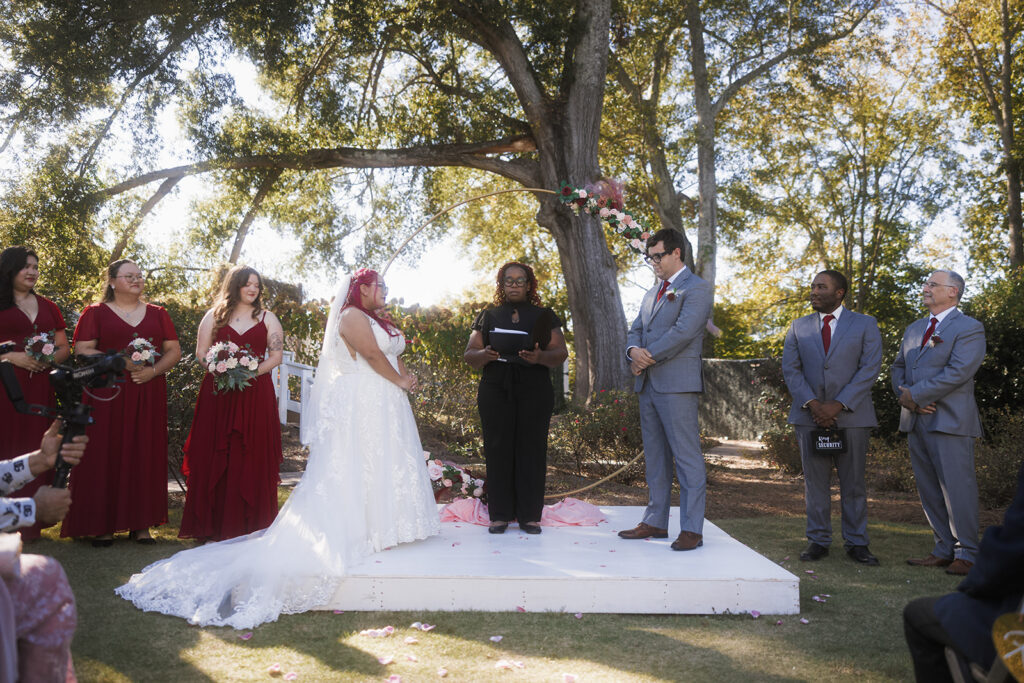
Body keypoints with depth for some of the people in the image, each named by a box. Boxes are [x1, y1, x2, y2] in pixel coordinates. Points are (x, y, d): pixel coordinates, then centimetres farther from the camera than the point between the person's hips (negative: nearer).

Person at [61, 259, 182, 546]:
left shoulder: (157, 314, 15)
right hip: (107, 395, -2)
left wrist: (153, 370, -8)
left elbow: (174, 351, 11)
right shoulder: (95, 313, 7)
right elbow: (82, 351, -3)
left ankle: (141, 524, 8)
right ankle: (102, 525, 3)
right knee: (106, 455, -4)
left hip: (148, 395, 2)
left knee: (145, 454, 1)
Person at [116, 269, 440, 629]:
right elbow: (373, 356, -16)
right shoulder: (351, 317, -11)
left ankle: (384, 526, 16)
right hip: (360, 404, -9)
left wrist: (405, 375, 0)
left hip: (383, 405, 9)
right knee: (353, 468, -6)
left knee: (385, 465, 10)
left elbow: (394, 354, 17)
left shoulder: (378, 320, 20)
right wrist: (399, 381, -7)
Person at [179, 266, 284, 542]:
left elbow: (277, 354, 4)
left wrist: (252, 372, -11)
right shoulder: (214, 316, 11)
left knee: (251, 457, -2)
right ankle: (213, 524, 6)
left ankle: (248, 525, 4)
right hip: (218, 393, 0)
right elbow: (201, 353, 7)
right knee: (214, 456, -1)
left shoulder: (267, 319, 11)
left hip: (256, 393, 0)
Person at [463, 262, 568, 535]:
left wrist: (540, 357, -16)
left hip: (534, 392, -1)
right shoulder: (488, 317, 16)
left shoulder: (544, 316, 13)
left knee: (532, 450, -3)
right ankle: (500, 515, 5)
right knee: (498, 450, -2)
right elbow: (469, 354, 11)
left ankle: (530, 515, 4)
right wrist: (484, 355, -12)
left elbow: (561, 353, 5)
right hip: (495, 391, 1)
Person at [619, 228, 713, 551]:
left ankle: (692, 528, -1)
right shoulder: (652, 292, 22)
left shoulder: (696, 288, -4)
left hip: (677, 384, -8)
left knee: (686, 457, -6)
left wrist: (649, 355, -11)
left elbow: (683, 331, -16)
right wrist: (634, 351, -5)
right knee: (655, 457, 13)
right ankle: (656, 521, 21)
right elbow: (635, 330, 18)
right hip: (648, 384, 9)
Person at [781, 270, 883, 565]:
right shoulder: (799, 327, 12)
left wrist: (838, 405, -14)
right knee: (814, 481, 4)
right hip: (808, 416, 2)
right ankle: (818, 540, 12)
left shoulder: (865, 325, 5)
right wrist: (812, 403, -10)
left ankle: (856, 543, 12)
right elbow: (790, 369, 5)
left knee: (853, 482, 3)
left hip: (851, 415, -2)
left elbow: (870, 369, -5)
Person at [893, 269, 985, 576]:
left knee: (957, 488, -4)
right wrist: (905, 395, -3)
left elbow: (958, 372, -16)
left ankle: (966, 554, 6)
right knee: (929, 490, 10)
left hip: (950, 421, -7)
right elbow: (898, 366, 19)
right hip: (915, 422, 8)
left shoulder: (969, 329, -4)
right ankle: (945, 550, 18)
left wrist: (914, 395, -14)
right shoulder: (913, 329, 20)